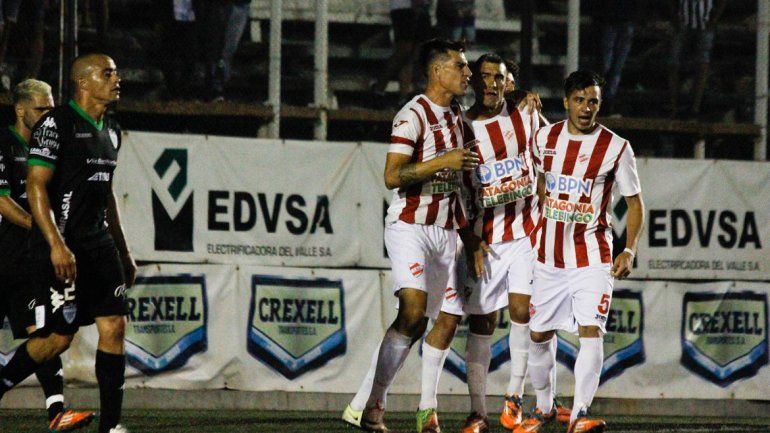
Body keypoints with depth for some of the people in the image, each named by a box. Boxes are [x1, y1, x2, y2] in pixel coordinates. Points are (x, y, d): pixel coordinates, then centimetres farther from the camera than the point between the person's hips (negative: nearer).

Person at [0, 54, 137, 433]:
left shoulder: (110, 131, 16)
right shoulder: (56, 124, -10)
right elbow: (36, 186, -15)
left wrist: (124, 253, 24)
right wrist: (56, 245, -24)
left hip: (99, 243, 8)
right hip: (61, 246, -8)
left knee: (114, 326, -2)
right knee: (59, 336, -5)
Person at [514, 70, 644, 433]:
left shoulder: (616, 148, -8)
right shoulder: (545, 138, 1)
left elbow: (635, 202, -2)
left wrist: (629, 251, -12)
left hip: (592, 256, -4)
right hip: (549, 256, 4)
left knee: (591, 331, -19)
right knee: (538, 335, 10)